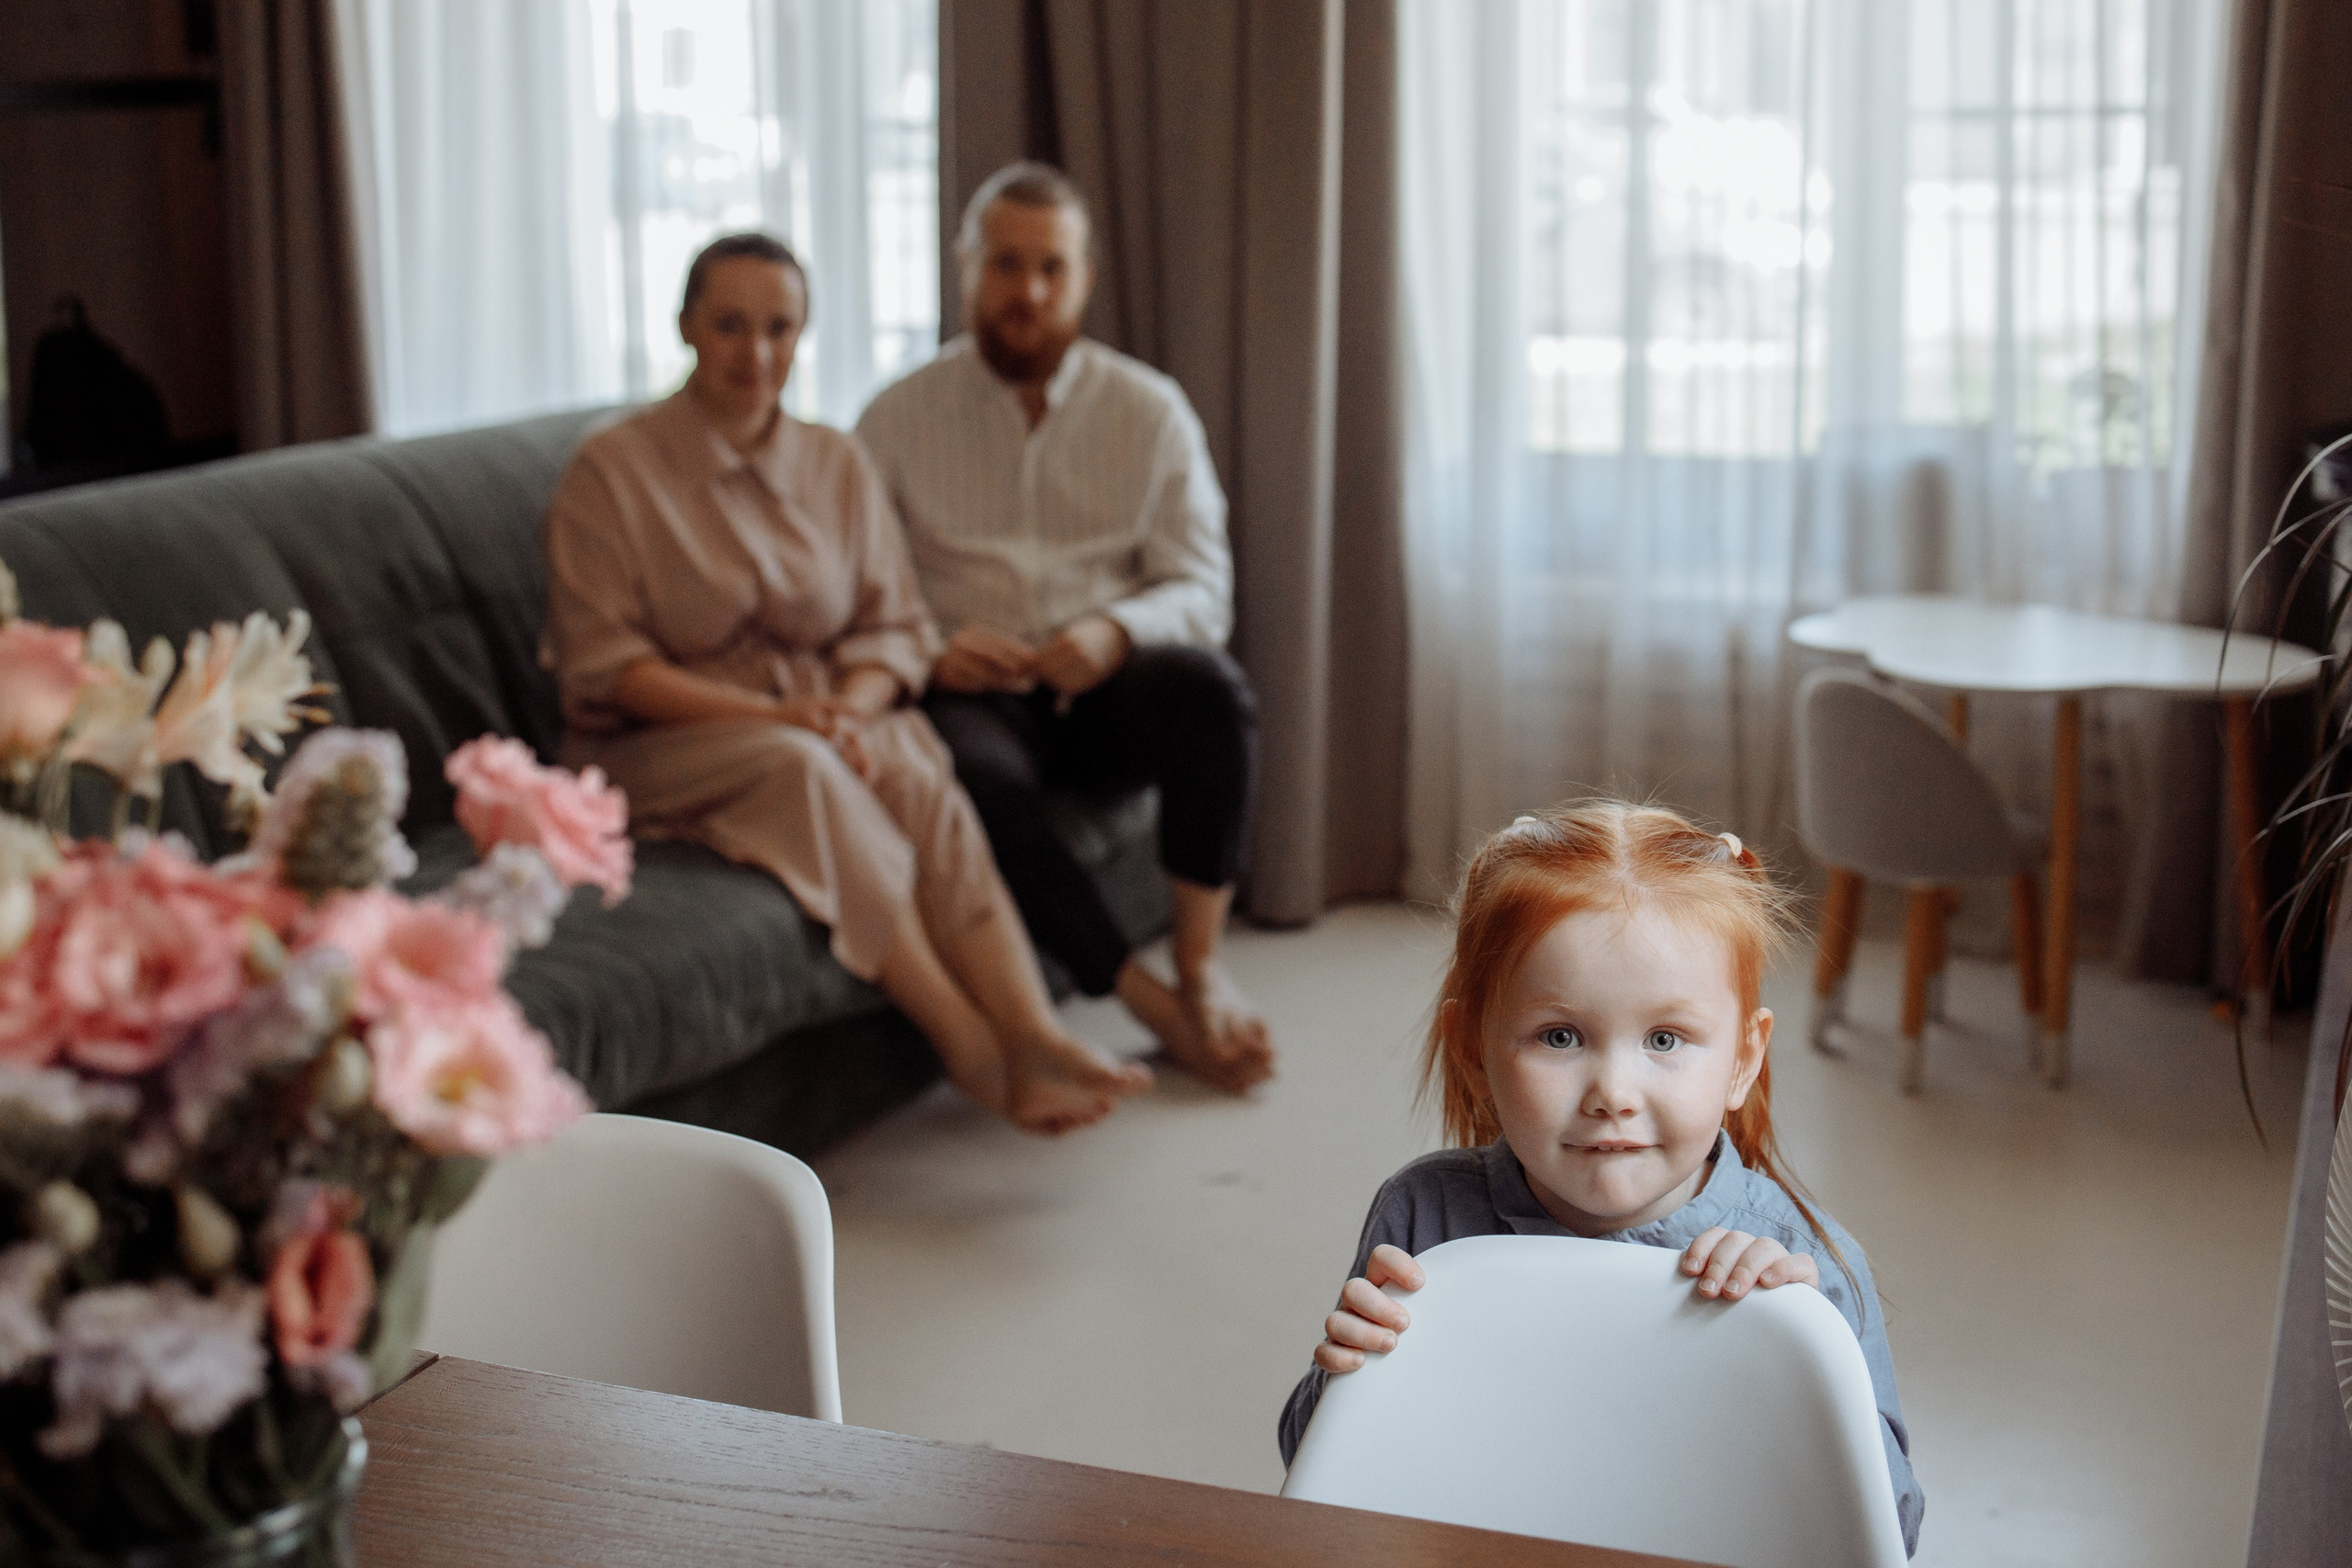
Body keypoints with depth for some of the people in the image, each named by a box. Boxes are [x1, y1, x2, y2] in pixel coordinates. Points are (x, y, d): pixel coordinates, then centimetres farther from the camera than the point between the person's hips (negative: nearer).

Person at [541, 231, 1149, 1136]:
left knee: (922, 780, -30)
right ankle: (967, 1044, -36)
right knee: (801, 769, -36)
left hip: (822, 728, 4)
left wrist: (849, 712, -16)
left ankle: (1035, 1044, -43)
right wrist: (769, 714, -21)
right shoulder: (611, 471, -2)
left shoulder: (838, 466, 12)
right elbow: (603, 665, -10)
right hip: (661, 750, -4)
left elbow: (894, 627, 8)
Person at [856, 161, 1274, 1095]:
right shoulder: (900, 418, 8)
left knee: (1209, 687, -33)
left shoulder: (1150, 411, 10)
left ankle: (1201, 967, -18)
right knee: (977, 772, -36)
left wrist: (1114, 632, -20)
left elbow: (1202, 590, 2)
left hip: (1105, 687, 1)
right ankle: (1161, 1012, -25)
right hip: (973, 693, -1)